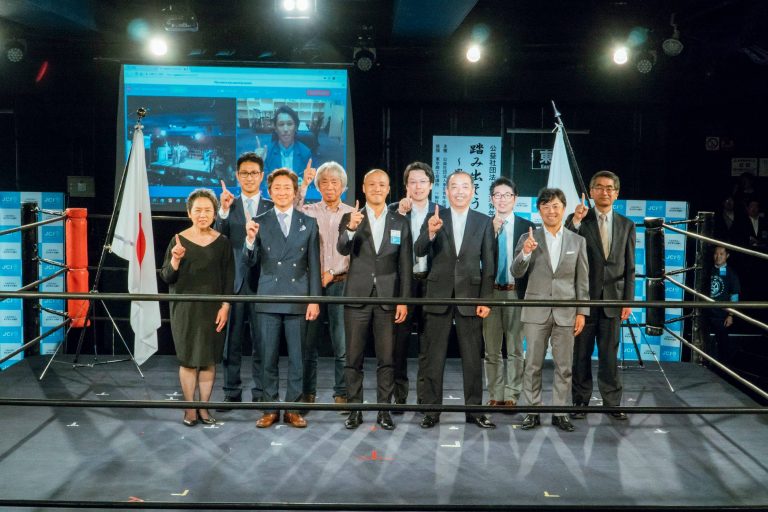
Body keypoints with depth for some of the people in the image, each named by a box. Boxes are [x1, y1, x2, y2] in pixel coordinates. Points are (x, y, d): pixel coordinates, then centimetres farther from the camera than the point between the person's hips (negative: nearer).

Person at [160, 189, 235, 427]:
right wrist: (174, 260, -20)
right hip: (185, 308, -1)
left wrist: (225, 306, -4)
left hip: (213, 308, 1)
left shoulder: (222, 242, 2)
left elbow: (228, 278, 5)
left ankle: (204, 407, 16)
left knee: (209, 360, 4)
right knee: (188, 359, 3)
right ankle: (190, 409, 14)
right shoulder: (179, 240, -2)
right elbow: (167, 277, -2)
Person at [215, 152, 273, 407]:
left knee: (262, 341, 4)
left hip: (262, 282, -1)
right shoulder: (228, 206, 8)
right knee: (232, 340, 6)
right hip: (234, 281, 1)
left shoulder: (272, 208, 5)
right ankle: (232, 392, 14)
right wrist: (224, 210, -17)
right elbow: (218, 238, -6)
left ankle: (261, 393, 13)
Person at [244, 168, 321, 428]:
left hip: (298, 299, 0)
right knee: (268, 357, 6)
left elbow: (314, 265, 5)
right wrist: (250, 239, -19)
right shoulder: (259, 222, 4)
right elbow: (250, 262, 0)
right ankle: (270, 408, 16)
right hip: (268, 299, 0)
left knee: (296, 357, 5)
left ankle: (292, 408, 15)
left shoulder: (308, 223, 6)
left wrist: (315, 300, -1)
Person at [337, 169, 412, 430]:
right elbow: (342, 249, -14)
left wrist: (404, 300, -2)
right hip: (357, 296, 0)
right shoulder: (350, 218, 4)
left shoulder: (400, 222, 6)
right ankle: (355, 409, 13)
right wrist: (351, 229, -34)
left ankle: (384, 410, 11)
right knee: (354, 358, 4)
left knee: (386, 359, 3)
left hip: (388, 298, 1)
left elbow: (405, 264, 5)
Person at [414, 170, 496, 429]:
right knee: (433, 357, 4)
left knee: (473, 357, 6)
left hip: (470, 296, 0)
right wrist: (430, 232, -28)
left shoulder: (484, 222, 5)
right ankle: (431, 411, 12)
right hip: (439, 296, 0)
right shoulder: (434, 218, 4)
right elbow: (419, 252, -8)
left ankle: (474, 410, 16)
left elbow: (488, 264, 3)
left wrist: (485, 299, -3)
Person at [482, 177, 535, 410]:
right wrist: (493, 231, -15)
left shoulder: (527, 226, 3)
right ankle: (495, 395, 17)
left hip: (517, 293, -1)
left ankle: (511, 395, 12)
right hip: (491, 293, 1)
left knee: (515, 349, 3)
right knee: (491, 349, 7)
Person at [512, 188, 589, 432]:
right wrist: (525, 253, -23)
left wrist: (582, 312, 2)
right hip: (536, 311, -1)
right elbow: (516, 273, -4)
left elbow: (582, 281, 6)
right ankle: (533, 411, 13)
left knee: (564, 366, 6)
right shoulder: (528, 238, 1)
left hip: (566, 312, 1)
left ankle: (560, 412, 16)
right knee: (533, 365, 4)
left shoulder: (577, 241, 5)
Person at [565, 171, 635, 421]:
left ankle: (612, 402, 16)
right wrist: (575, 220, -27)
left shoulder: (626, 225, 7)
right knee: (581, 353, 6)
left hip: (612, 299, 1)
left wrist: (628, 300, 1)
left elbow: (629, 267, 7)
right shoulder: (578, 220, 0)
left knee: (609, 354, 7)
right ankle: (580, 401, 16)